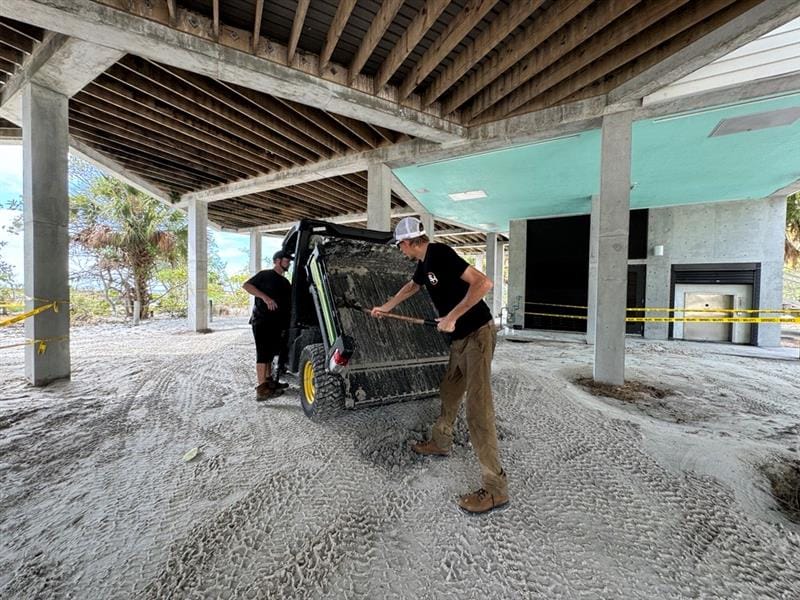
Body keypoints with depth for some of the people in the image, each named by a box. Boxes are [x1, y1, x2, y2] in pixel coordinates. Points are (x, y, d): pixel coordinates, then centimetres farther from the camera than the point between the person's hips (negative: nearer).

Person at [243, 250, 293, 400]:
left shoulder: (285, 282, 18)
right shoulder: (265, 275, -2)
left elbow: (289, 303, 20)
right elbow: (246, 285, -11)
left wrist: (285, 325, 10)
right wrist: (265, 297, -21)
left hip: (276, 323, 8)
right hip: (262, 321, -8)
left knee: (270, 353, 15)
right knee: (263, 353, -9)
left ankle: (269, 381, 26)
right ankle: (262, 389, -7)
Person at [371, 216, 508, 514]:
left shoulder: (440, 253, -16)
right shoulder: (424, 263, 13)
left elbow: (483, 282, -24)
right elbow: (411, 287, 33)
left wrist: (452, 317, -21)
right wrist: (385, 308, 43)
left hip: (477, 334, -9)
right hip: (460, 338, 9)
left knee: (478, 409, -9)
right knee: (449, 394, 21)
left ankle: (495, 488, 2)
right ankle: (440, 443, 41)